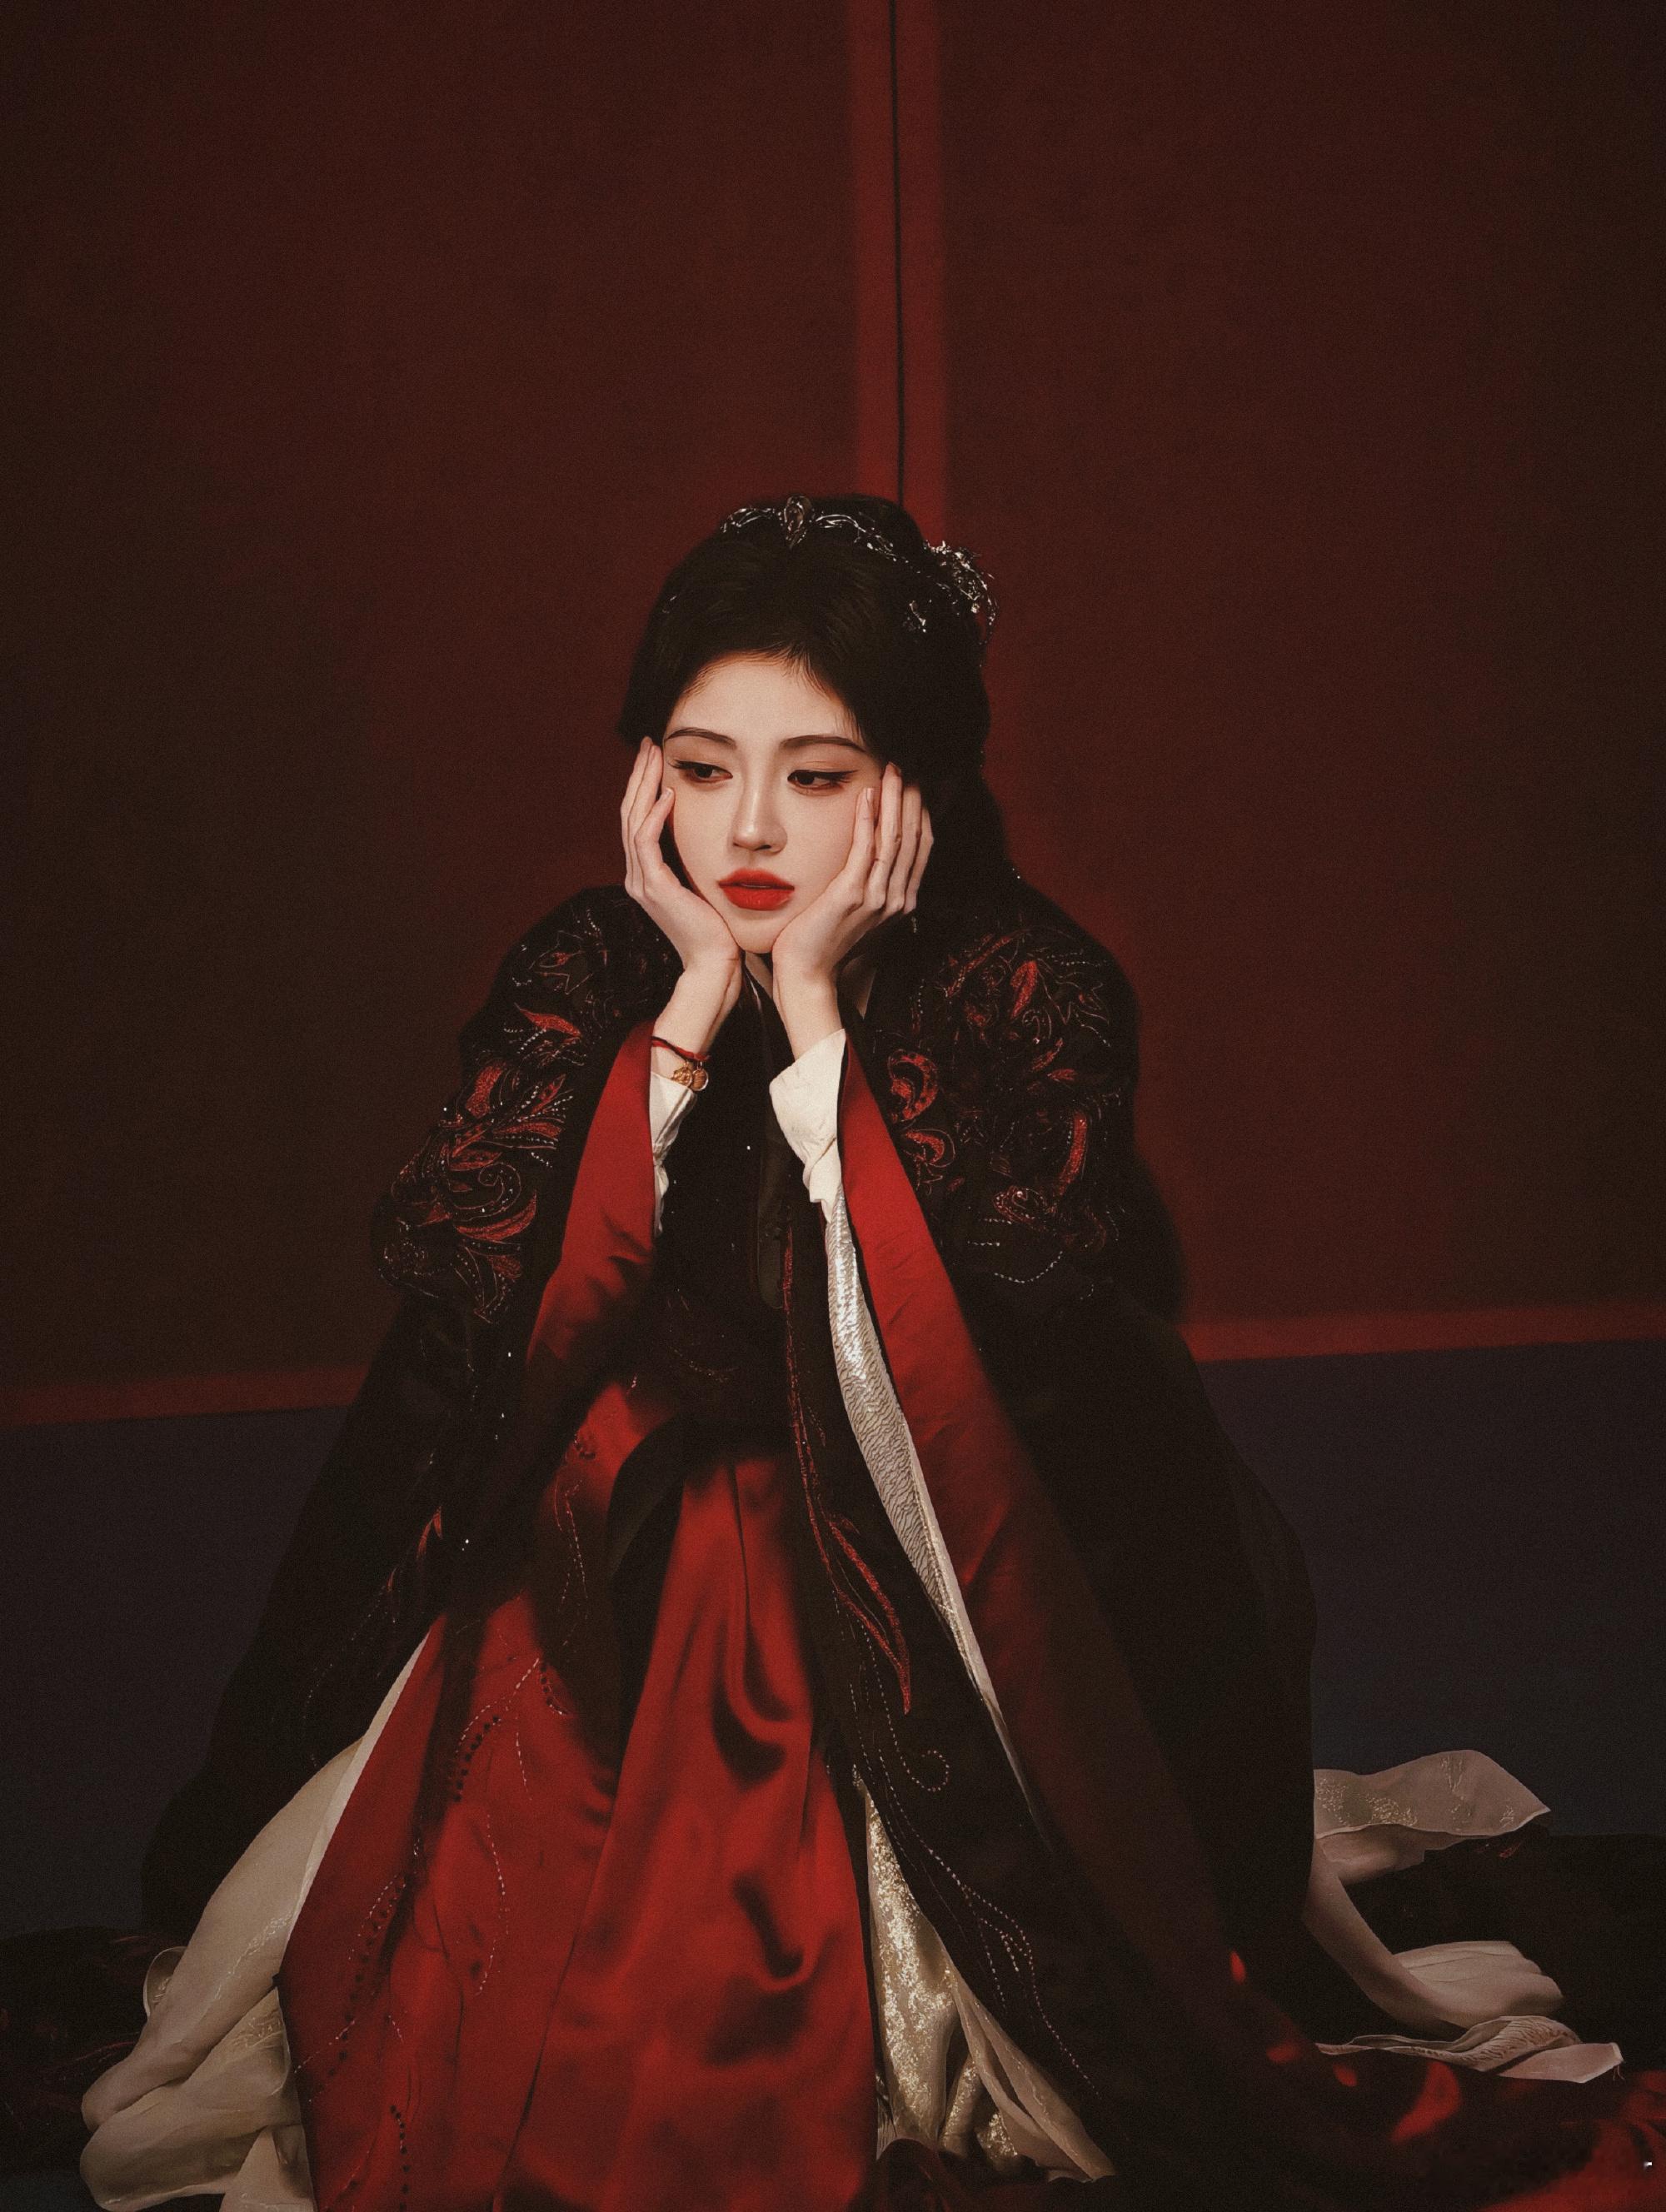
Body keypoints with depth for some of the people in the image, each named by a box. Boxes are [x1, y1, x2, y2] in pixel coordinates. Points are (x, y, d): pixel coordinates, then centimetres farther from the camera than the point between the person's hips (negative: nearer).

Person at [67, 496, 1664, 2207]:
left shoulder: (1028, 991, -9)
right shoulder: (586, 975, -1)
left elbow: (986, 1313, -25)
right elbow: (458, 1281, -16)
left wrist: (815, 1008, -21)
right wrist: (696, 1000, -18)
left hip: (924, 1599, -3)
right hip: (611, 1589, 3)